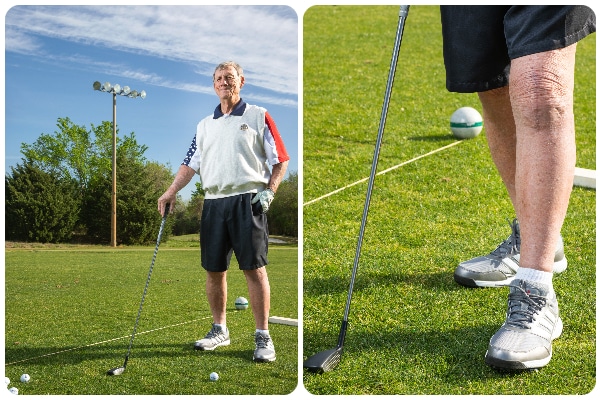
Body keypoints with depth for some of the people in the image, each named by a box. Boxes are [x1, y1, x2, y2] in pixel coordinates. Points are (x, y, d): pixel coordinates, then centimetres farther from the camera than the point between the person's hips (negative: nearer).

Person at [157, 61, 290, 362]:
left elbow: (280, 160, 3)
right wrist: (171, 192, 4)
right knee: (214, 269, 7)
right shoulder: (204, 125, 19)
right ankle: (219, 330, 22)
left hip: (247, 200, -5)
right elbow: (191, 163, 16)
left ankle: (263, 336, 1)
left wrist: (269, 191, -9)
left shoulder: (258, 116, 5)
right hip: (213, 202, 5)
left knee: (254, 268, -6)